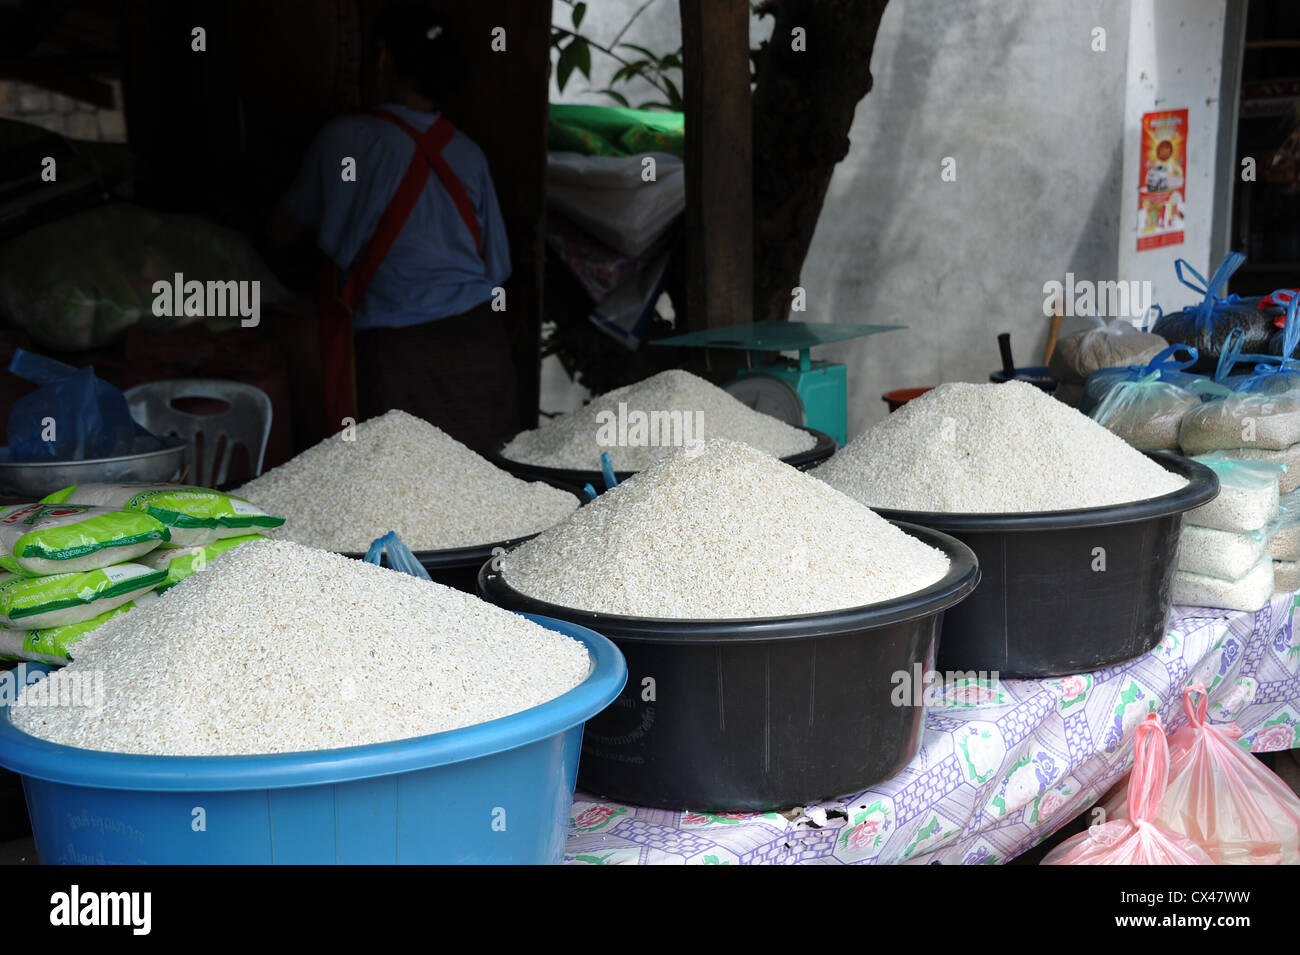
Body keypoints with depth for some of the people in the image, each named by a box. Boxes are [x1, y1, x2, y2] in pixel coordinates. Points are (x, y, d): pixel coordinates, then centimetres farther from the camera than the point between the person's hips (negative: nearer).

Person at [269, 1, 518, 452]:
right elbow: (497, 267, 13)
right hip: (479, 343, 4)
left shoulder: (344, 139, -2)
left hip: (396, 351, -4)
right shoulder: (468, 154, 8)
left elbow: (282, 232, 12)